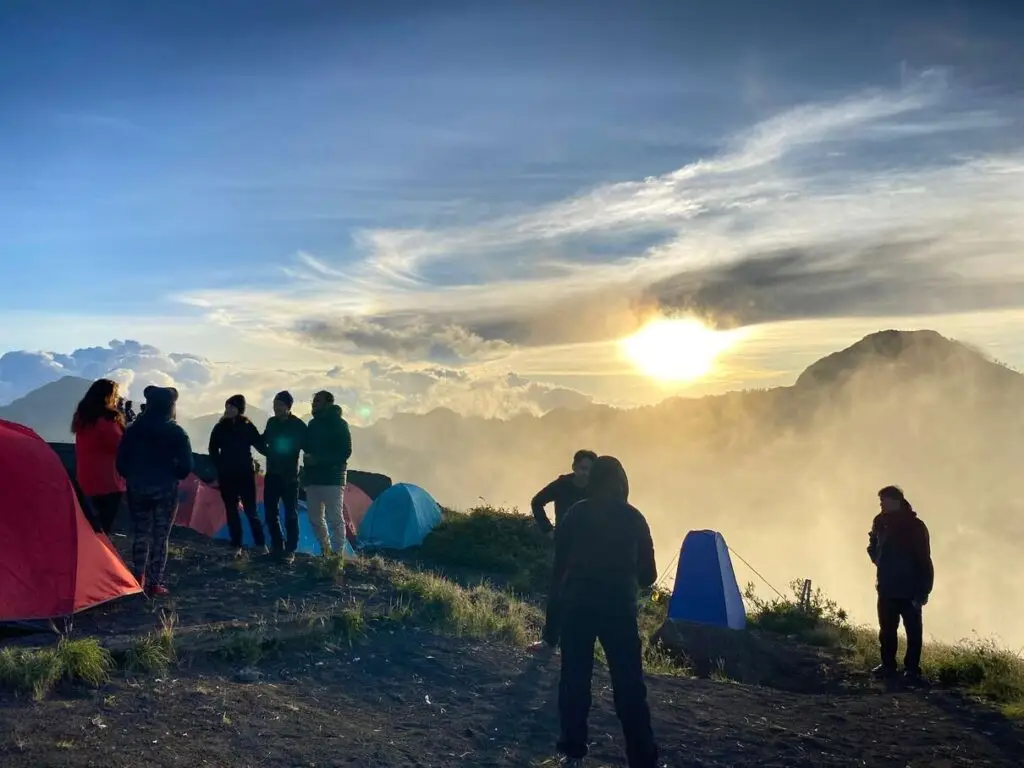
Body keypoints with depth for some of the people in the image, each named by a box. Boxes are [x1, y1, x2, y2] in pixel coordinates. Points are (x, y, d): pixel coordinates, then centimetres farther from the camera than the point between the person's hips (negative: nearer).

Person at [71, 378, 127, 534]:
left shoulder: (83, 418, 10)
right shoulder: (106, 419, -17)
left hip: (87, 481, 9)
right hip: (107, 482, -9)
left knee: (93, 526, 15)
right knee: (103, 528, -5)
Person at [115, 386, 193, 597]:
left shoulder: (133, 429, 1)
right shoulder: (176, 432, -9)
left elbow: (121, 461, 2)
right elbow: (186, 465, -10)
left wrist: (132, 478, 17)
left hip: (137, 488, 3)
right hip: (165, 489, -3)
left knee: (140, 533, 15)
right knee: (160, 536, 4)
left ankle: (139, 580, 20)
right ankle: (155, 584, 6)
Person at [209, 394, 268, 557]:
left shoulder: (248, 427, -1)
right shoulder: (220, 427, 2)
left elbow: (260, 446, 0)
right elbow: (213, 450, 7)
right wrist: (220, 467, -2)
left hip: (245, 473, -2)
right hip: (226, 475, 2)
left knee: (250, 510, -5)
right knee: (232, 511, 4)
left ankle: (261, 544, 4)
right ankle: (237, 547, 10)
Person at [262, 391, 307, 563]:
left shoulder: (298, 425, -11)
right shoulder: (271, 422, 5)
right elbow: (264, 440, 23)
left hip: (289, 476, -6)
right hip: (272, 474, 6)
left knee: (290, 515, 0)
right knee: (271, 512, 9)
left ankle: (290, 551, 5)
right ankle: (277, 548, 20)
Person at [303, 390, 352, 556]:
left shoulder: (338, 424, -7)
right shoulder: (313, 424, 13)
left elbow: (345, 452, -14)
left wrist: (318, 459, -19)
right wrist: (307, 458, -2)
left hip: (332, 477, -7)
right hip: (313, 477, 7)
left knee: (335, 518, -4)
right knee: (315, 518, 12)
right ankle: (326, 552, 25)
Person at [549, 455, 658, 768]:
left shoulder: (576, 514, 0)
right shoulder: (634, 518, 1)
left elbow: (560, 560, 0)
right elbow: (648, 572, 3)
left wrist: (556, 595, 10)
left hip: (578, 601, 0)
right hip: (619, 605, 0)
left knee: (575, 674, 10)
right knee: (629, 681, 3)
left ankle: (573, 743, 13)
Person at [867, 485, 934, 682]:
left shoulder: (915, 526, -12)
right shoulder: (880, 522, 2)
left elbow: (924, 560, -13)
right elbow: (873, 547, 21)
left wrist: (923, 590, -17)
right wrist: (881, 563, 5)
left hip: (910, 589, -5)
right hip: (886, 587, 5)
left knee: (913, 630, 3)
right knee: (886, 629, 11)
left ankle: (912, 668, 11)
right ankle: (888, 664, 21)